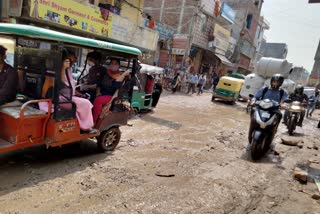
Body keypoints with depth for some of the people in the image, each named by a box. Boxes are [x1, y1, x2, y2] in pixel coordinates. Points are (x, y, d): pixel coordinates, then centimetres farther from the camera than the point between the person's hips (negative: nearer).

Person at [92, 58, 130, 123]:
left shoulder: (121, 76, -1)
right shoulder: (106, 73, 13)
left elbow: (116, 86, -20)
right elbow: (99, 84, 19)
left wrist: (124, 75, -21)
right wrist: (98, 92, 2)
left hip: (111, 96, -5)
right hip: (101, 94, 5)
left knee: (98, 100, -32)